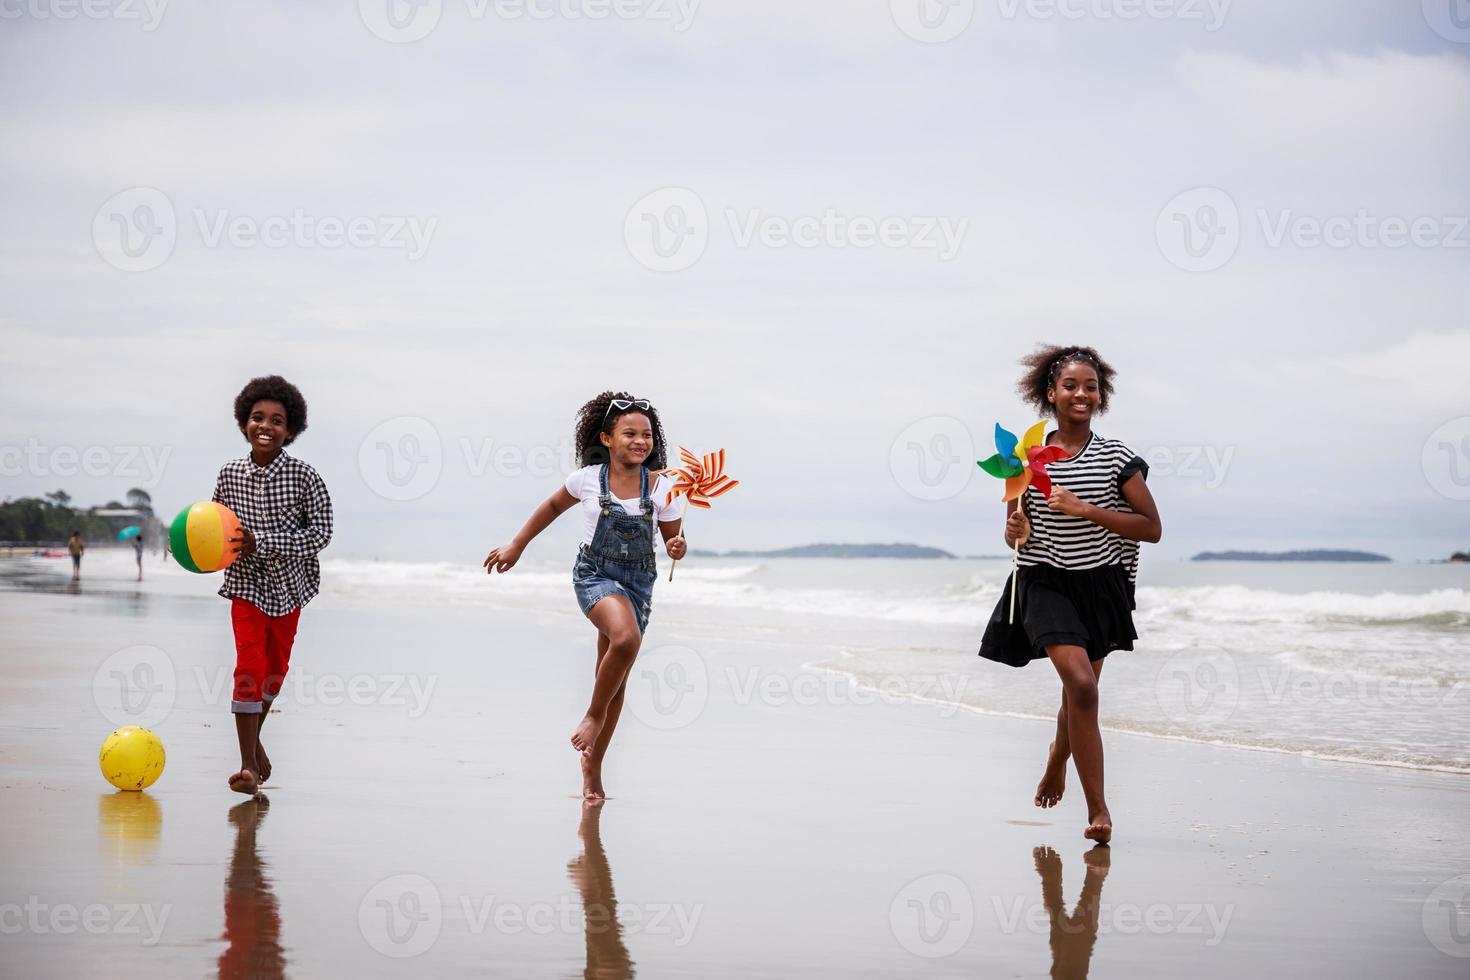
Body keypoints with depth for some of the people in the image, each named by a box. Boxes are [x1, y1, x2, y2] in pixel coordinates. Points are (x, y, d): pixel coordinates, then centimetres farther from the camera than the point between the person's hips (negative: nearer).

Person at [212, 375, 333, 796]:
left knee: (276, 669, 14)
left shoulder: (303, 476, -15)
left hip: (289, 583, 0)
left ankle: (254, 737, 38)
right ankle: (248, 765, -10)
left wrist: (261, 542, -24)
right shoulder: (230, 474, -5)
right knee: (248, 669, -10)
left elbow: (321, 533, -16)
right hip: (247, 582, 0)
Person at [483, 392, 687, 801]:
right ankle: (594, 713, -9)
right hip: (594, 573, -3)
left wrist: (676, 548, -20)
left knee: (615, 681, 8)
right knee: (626, 637, -33)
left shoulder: (662, 487, -5)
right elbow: (553, 507, 13)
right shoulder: (588, 479, -6)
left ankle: (592, 768, 22)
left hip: (638, 579, 3)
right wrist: (516, 546, 17)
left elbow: (672, 538, 4)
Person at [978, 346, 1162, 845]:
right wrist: (1016, 533, -13)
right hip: (1046, 583, -1)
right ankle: (1098, 809, -15)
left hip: (1101, 584, 1)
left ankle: (1058, 756, 50)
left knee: (1079, 691, 15)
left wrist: (1086, 510, -15)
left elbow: (1151, 528, -6)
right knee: (1081, 684, -20)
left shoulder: (1116, 457, -2)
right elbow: (1016, 532, 12)